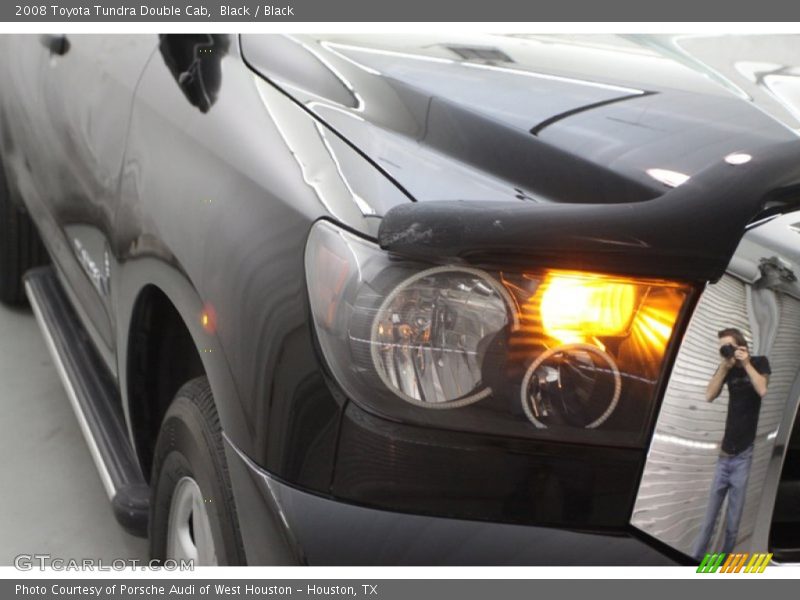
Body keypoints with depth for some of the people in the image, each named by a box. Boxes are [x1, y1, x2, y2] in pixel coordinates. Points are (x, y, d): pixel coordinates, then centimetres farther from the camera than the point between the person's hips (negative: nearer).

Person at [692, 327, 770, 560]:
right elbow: (709, 396, -4)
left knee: (734, 513, -2)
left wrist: (746, 363, -13)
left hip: (746, 453, -3)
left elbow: (762, 390, -17)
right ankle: (697, 556, 11)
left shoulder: (759, 362, 0)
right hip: (726, 452, 3)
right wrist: (724, 365, -9)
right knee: (711, 510, 6)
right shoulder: (727, 368, 8)